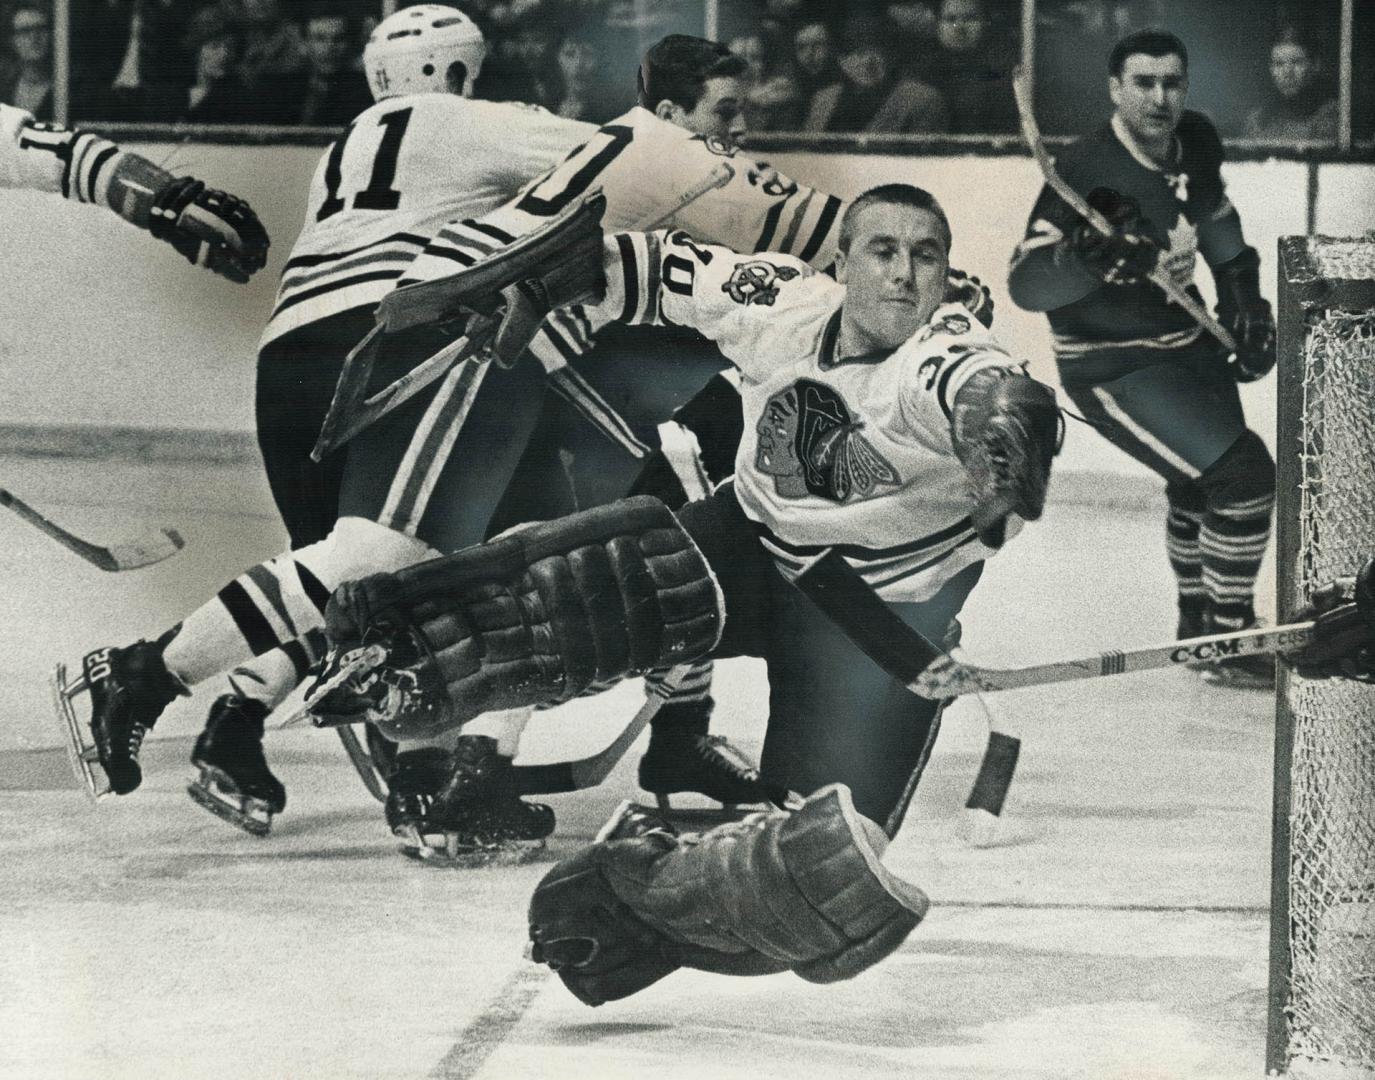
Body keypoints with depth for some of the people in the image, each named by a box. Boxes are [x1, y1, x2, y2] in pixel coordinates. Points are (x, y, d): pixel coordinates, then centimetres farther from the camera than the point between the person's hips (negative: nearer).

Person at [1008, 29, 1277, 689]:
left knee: (1204, 482, 25)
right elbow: (1026, 283, -33)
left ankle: (1199, 622, 49)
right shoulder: (1088, 173, -28)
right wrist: (1088, 258, -49)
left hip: (1187, 342, 8)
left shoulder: (1196, 142, -6)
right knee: (1243, 473, -18)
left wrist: (1241, 293, 10)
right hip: (1115, 369, -8)